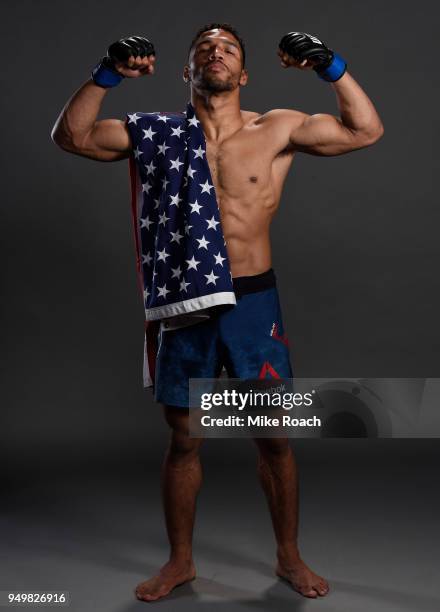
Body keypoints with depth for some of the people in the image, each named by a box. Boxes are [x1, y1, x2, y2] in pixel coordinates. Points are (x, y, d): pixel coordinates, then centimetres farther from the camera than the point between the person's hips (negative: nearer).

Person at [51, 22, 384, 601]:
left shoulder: (277, 129, 1)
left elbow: (367, 130, -3)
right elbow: (70, 135, -2)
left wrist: (331, 68, -15)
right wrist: (107, 76, -13)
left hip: (254, 299, 0)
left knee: (275, 437, 7)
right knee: (184, 439, 10)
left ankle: (289, 556, 29)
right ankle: (180, 560, 30)